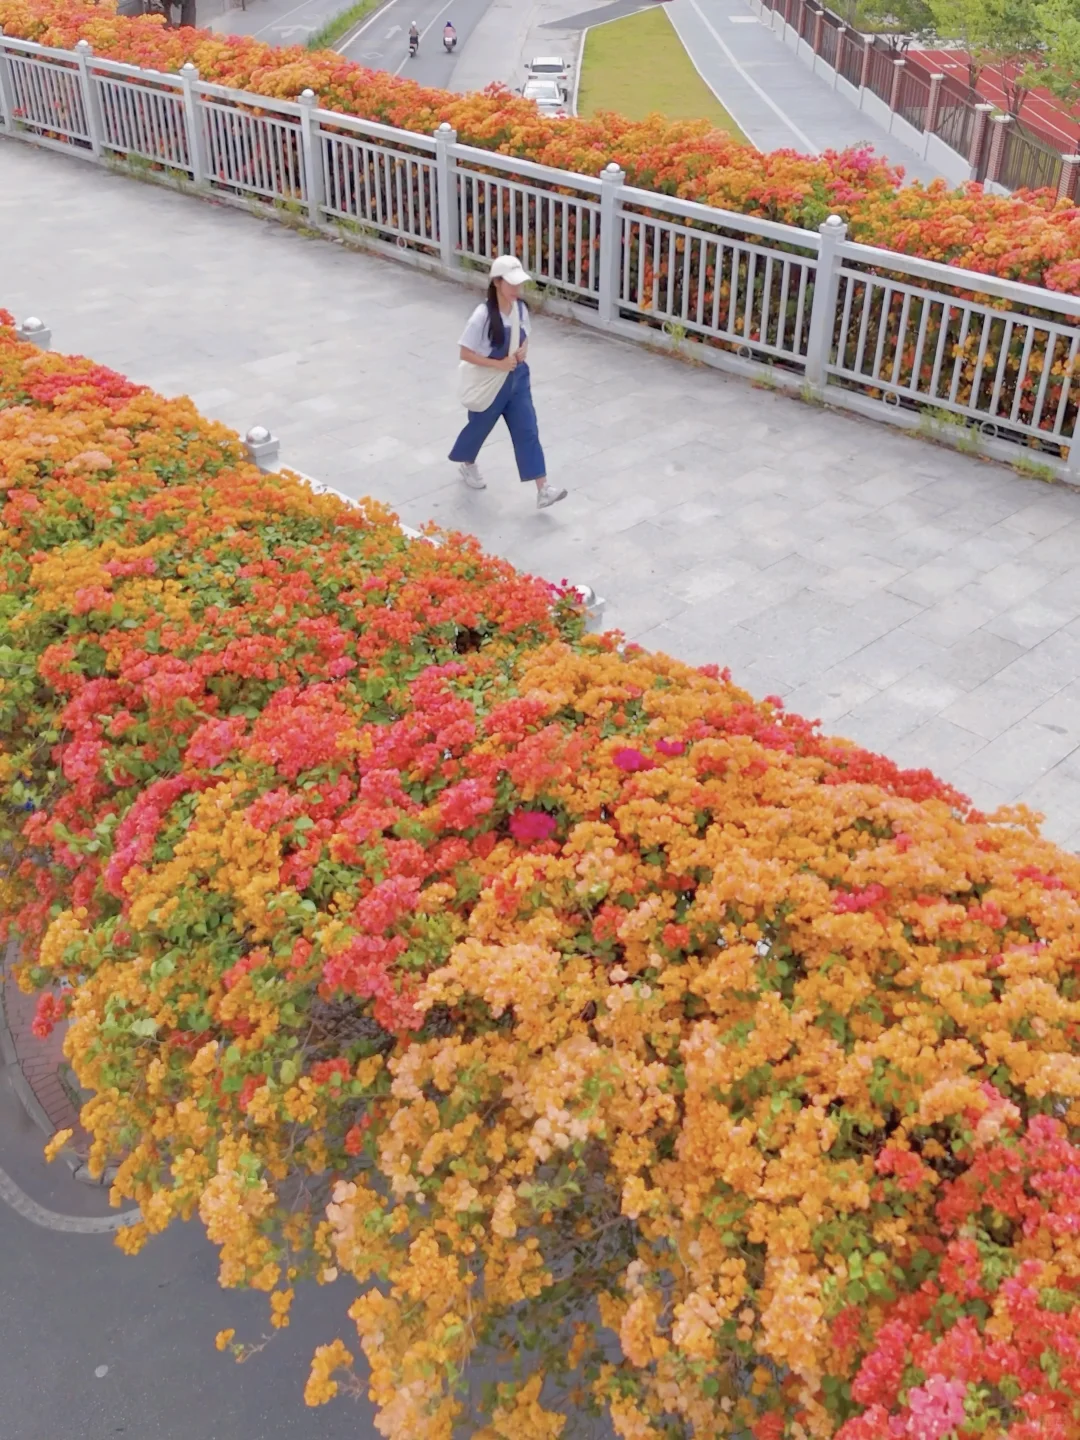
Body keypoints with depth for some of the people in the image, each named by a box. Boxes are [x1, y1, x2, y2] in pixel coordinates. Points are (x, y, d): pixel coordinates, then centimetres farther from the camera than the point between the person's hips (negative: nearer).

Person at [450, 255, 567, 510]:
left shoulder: (521, 308, -4)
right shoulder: (483, 315, -23)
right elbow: (466, 353, -20)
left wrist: (523, 350, -8)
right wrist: (498, 364, -24)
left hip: (517, 380, 5)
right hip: (489, 383, -5)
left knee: (528, 432, -1)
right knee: (479, 427, 18)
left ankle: (543, 489, -3)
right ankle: (467, 465, 49)